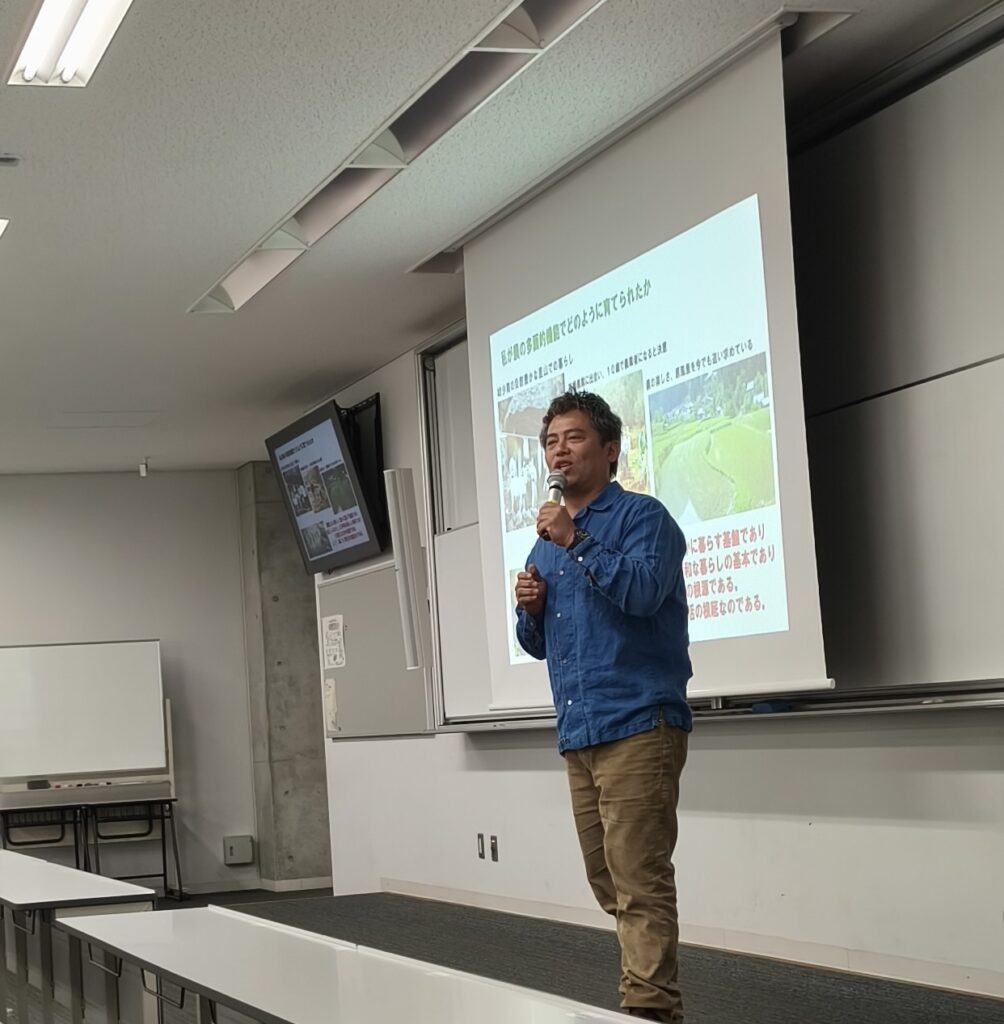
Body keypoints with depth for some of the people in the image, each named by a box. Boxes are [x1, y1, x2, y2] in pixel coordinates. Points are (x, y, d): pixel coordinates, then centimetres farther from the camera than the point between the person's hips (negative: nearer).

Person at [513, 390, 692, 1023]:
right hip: (578, 733, 8)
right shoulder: (546, 544, 20)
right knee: (611, 885, 11)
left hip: (637, 725, -8)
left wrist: (576, 541, -16)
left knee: (640, 883, -12)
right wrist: (529, 609, 5)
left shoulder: (641, 516, -2)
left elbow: (643, 592, -20)